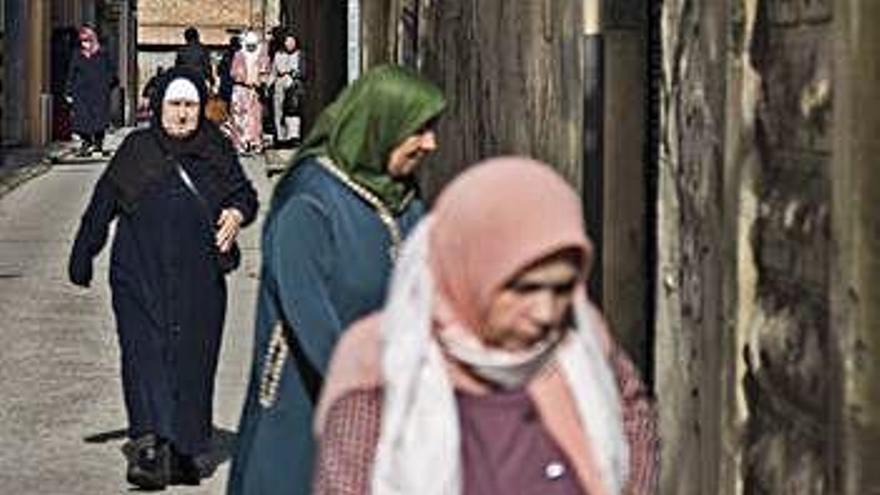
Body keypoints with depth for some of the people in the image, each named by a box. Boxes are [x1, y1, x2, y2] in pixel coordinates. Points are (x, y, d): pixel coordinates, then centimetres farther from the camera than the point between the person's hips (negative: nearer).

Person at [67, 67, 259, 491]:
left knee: (194, 359, 3)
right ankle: (149, 445, -22)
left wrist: (236, 214, -10)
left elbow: (245, 194, 13)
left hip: (199, 279, 2)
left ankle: (187, 450, 11)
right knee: (146, 352, -13)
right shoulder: (137, 149, 6)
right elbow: (102, 205, 9)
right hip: (142, 276, -1)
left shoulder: (217, 150, 8)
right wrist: (82, 257, 8)